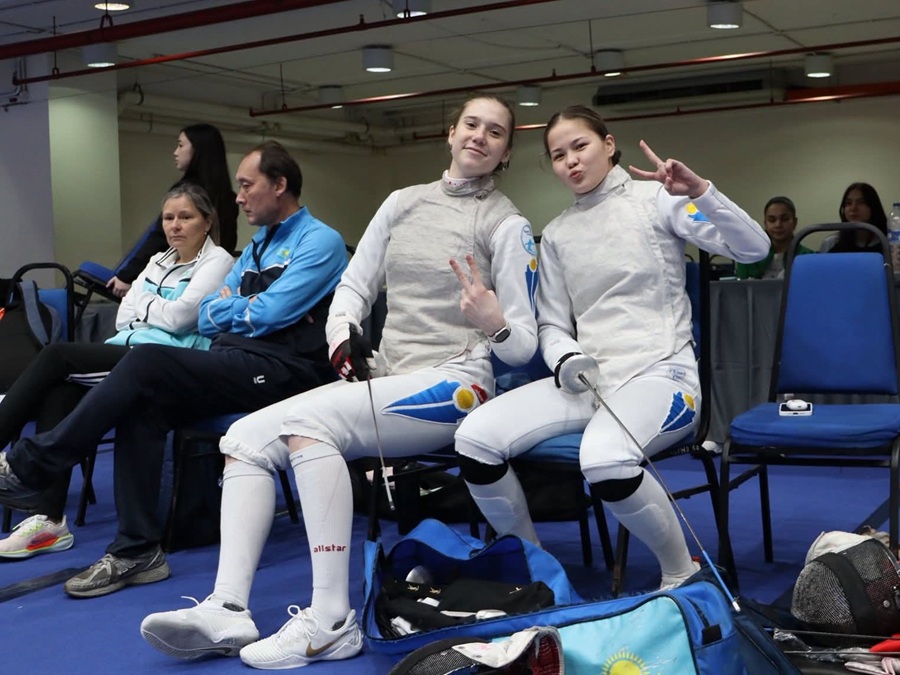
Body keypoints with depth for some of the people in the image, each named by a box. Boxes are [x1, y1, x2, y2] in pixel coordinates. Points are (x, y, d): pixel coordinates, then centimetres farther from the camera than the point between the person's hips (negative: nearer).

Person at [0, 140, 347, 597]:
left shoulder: (320, 241, -2)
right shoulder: (258, 246, 24)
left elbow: (269, 315, -13)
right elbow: (208, 318, 19)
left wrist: (229, 306, 6)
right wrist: (242, 306, -1)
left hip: (283, 370, -8)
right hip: (236, 363, 8)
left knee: (147, 363, -24)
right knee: (144, 403, -21)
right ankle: (137, 550, -20)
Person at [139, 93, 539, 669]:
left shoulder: (508, 226, -2)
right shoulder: (402, 203, 14)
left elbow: (524, 346, -5)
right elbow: (355, 286, 16)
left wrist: (495, 324, -27)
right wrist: (343, 335, -4)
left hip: (456, 384, -6)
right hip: (383, 379, 7)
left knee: (307, 421, -30)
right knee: (246, 438, -11)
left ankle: (332, 623, -28)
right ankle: (228, 612, -18)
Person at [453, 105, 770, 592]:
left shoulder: (654, 197, 1)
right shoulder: (555, 235, 15)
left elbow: (753, 247, -6)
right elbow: (552, 324, 15)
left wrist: (699, 192, -22)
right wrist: (566, 361, -8)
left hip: (660, 372, -5)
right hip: (586, 378, 5)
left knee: (604, 459, -38)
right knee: (475, 438, -18)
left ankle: (682, 572, -10)